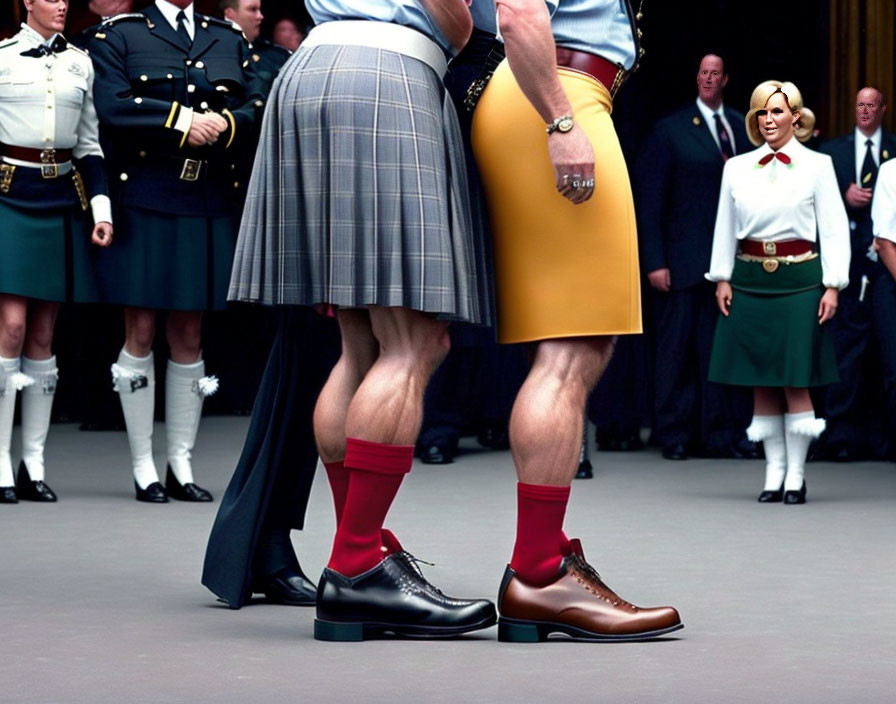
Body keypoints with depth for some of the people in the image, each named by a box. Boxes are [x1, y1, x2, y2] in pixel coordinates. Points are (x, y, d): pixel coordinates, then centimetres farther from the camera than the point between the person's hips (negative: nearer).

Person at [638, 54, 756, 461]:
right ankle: (675, 437, 7)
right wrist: (655, 262, -8)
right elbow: (650, 199, -2)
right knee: (678, 349, 0)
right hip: (687, 263, -4)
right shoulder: (671, 130, 0)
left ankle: (727, 435, 11)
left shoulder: (742, 128, 12)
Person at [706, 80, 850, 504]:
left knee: (796, 380, -3)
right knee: (760, 381, 4)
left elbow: (834, 229, 1)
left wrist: (832, 286, -5)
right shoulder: (737, 168, 10)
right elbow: (725, 227, 15)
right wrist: (722, 278, 8)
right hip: (750, 279, 3)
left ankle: (796, 475, 5)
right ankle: (774, 471, 11)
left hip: (799, 278, -3)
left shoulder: (817, 166, 2)